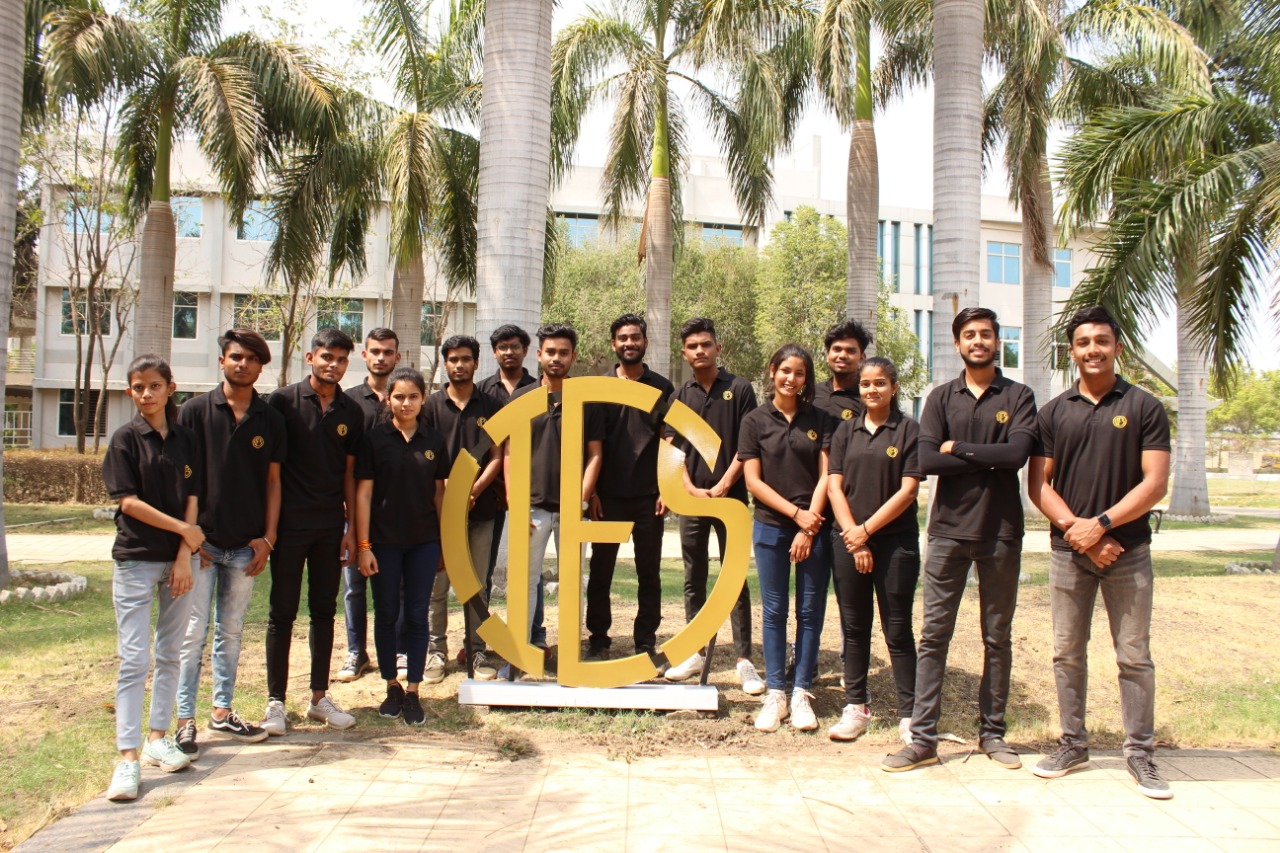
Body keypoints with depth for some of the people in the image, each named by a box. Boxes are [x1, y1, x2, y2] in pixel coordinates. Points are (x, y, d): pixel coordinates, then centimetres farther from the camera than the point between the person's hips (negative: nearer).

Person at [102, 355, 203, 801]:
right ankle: (128, 757, 0)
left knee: (169, 654, 10)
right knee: (134, 659, -4)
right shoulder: (126, 439, -3)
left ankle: (158, 738, 21)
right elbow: (128, 501, -9)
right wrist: (183, 529, -11)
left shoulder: (186, 440, 6)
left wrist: (185, 555, -6)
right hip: (136, 559, -3)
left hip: (179, 559, 4)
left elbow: (192, 500, 3)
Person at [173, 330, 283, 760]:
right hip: (201, 542, -3)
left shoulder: (270, 419, 5)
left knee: (230, 632, 12)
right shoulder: (195, 411, -2)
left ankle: (222, 713, 23)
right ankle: (185, 720, 8)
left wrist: (267, 537, 2)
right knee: (194, 631, -1)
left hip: (246, 546, 3)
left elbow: (272, 480, 8)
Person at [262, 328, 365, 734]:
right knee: (282, 613, 3)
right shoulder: (284, 401, -4)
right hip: (289, 523, -4)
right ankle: (275, 701, 13)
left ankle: (319, 697, 21)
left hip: (330, 526, 4)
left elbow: (349, 473, 10)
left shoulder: (351, 412, 6)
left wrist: (351, 527, 6)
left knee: (324, 611, 11)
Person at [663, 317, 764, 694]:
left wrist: (722, 487, -10)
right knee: (694, 579, 9)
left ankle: (744, 659, 4)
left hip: (730, 497, -3)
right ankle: (696, 652, 18)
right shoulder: (680, 396, 9)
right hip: (691, 499, 4)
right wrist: (691, 490, -5)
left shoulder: (739, 389, -1)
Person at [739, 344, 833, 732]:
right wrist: (796, 513, -10)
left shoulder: (820, 421, 6)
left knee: (811, 611, 3)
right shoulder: (755, 421, 3)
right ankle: (775, 693, 12)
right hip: (771, 527, -1)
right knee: (774, 611, 4)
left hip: (814, 527, 1)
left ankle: (802, 693, 13)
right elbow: (753, 481, -1)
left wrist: (809, 528, -9)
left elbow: (826, 476, 0)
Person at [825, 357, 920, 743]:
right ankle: (856, 707, 19)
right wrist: (853, 536, -7)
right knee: (854, 627, 9)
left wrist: (866, 529, -10)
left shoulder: (908, 431, -1)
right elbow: (834, 485, 3)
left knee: (897, 630, 1)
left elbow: (907, 491, -7)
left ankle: (909, 715, 9)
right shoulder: (846, 431, 9)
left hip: (896, 541, -3)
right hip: (848, 540, 3)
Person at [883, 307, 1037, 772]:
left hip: (1000, 531, 0)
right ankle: (923, 737, 5)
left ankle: (992, 733, 21)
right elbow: (926, 460, -8)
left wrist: (959, 448, -10)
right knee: (934, 634, 0)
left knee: (998, 638, 9)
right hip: (949, 530, 1)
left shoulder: (1018, 396, 4)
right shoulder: (942, 397, 6)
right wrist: (989, 461, -9)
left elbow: (1018, 452, -14)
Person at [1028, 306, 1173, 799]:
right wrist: (1076, 528, -11)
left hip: (1127, 551, -2)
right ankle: (1072, 744, 20)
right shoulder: (1055, 412, 7)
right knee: (1067, 653, 8)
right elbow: (1038, 484, 3)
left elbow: (1155, 484, -6)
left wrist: (1101, 524, -15)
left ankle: (1140, 752, 16)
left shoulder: (1144, 407, 1)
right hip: (1068, 551, 2)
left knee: (1134, 656, 4)